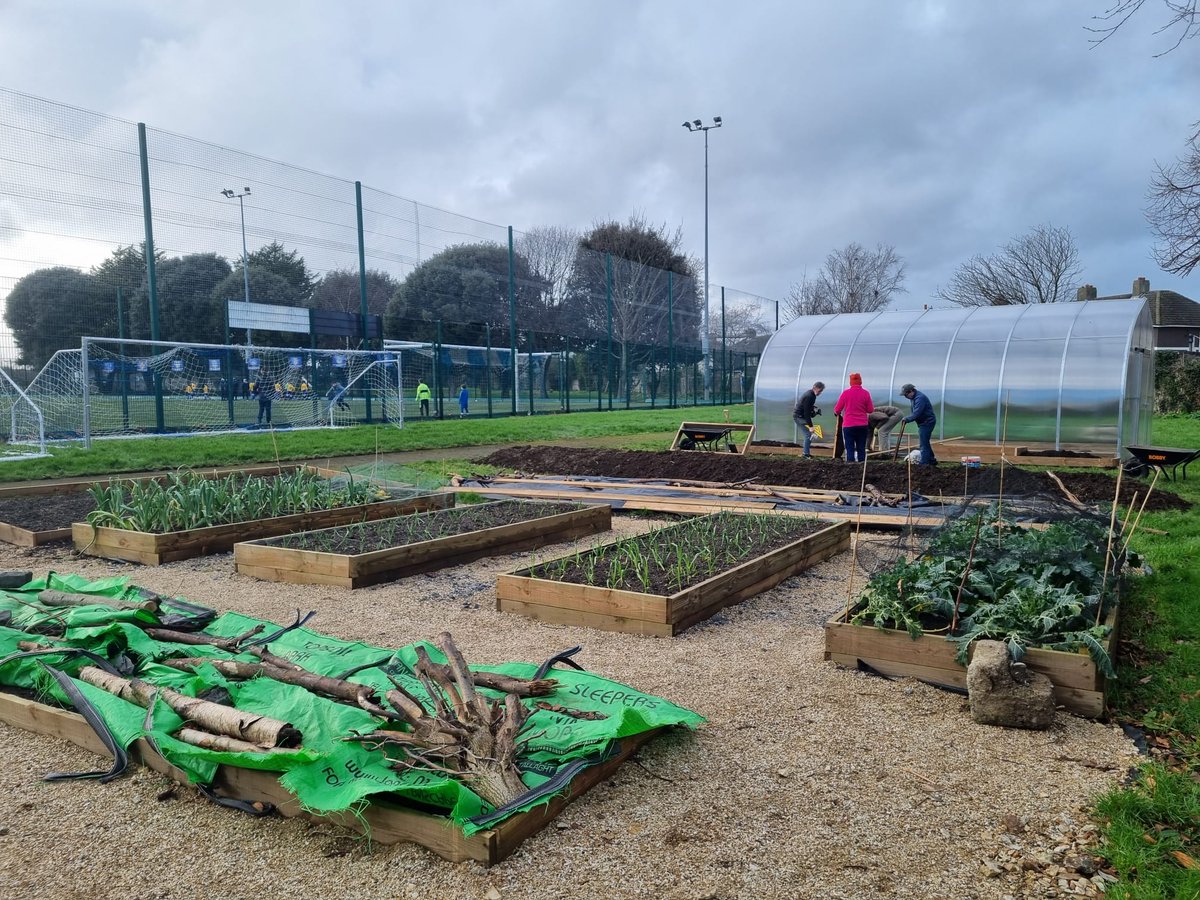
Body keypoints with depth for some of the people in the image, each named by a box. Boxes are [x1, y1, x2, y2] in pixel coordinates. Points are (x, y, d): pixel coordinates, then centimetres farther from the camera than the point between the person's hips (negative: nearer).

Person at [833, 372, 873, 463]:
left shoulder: (846, 393, -6)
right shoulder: (865, 393, -2)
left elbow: (837, 409, -1)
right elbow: (870, 410, 1)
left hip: (848, 425, -2)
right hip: (862, 425, 2)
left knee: (850, 448, 2)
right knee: (861, 448, 8)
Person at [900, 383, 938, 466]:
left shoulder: (920, 398, -24)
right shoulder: (913, 397, 9)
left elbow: (916, 414, -29)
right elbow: (914, 412, 17)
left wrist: (906, 419, -16)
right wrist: (907, 418, 0)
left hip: (927, 422, -11)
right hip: (923, 422, 11)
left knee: (924, 444, -9)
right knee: (925, 443, 19)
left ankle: (924, 464, -7)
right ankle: (932, 460, 30)